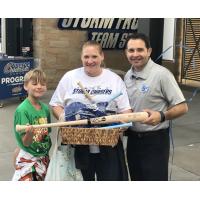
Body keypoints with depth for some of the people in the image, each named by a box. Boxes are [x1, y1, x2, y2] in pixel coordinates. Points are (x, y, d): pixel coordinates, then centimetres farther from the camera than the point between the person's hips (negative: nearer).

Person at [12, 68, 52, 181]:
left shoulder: (45, 108, 0)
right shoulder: (22, 110, -18)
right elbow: (26, 142, -20)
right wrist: (29, 133, -39)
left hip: (44, 158, 6)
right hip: (27, 159, -6)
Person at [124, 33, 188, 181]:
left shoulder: (161, 74, -16)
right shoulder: (128, 76, 6)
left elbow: (182, 107, -16)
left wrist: (162, 116, -31)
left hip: (155, 140, -7)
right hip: (133, 138, 7)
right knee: (137, 180, 19)